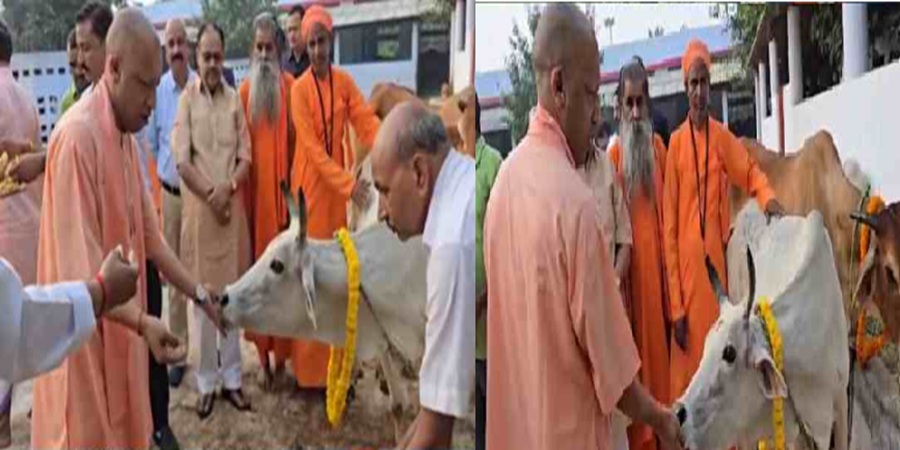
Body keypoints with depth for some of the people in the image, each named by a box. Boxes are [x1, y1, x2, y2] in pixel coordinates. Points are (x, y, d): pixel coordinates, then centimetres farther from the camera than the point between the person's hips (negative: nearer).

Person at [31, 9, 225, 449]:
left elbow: (150, 238, 14)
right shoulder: (77, 137, -22)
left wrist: (201, 293, 11)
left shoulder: (126, 136, 7)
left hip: (119, 339, 9)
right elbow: (80, 271, -24)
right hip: (84, 344, -9)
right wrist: (141, 321, -33)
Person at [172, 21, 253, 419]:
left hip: (233, 207, 3)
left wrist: (228, 188, -11)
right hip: (199, 208, -3)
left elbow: (246, 158, 4)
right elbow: (181, 161, -8)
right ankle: (207, 382, 13)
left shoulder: (234, 99, 6)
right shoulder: (186, 98, -3)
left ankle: (231, 377, 18)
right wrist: (210, 194, -13)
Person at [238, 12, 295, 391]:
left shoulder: (290, 86, -1)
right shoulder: (244, 90, 5)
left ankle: (281, 352, 14)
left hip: (282, 188, -2)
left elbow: (296, 140, -3)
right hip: (254, 189, 2)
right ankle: (263, 358, 14)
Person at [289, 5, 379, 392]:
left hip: (338, 182, 5)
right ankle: (307, 364, 9)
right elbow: (313, 149, -19)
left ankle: (334, 357, 23)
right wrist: (349, 184, -28)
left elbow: (367, 121, -9)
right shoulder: (299, 89, -13)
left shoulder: (345, 82, 2)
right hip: (310, 183, -5)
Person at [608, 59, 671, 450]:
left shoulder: (659, 147, 9)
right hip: (626, 261, -3)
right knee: (634, 344, 1)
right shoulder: (613, 154, -1)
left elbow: (667, 212, 9)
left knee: (658, 343, 8)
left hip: (655, 255, 3)